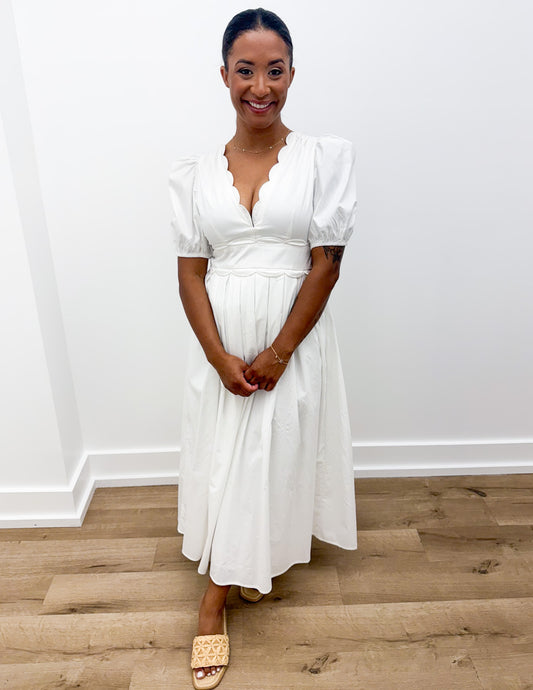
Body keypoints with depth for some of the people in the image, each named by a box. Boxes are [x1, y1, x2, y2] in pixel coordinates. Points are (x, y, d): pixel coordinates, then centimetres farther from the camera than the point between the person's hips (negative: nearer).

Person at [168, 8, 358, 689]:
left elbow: (326, 264, -7)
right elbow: (190, 274, -1)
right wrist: (221, 357, -12)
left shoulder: (326, 156, -2)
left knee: (279, 452, 11)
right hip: (220, 340, 2)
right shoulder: (194, 171, 3)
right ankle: (216, 603, 30)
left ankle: (264, 557, 42)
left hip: (294, 336, -1)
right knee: (222, 459, 10)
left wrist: (278, 352, -12)